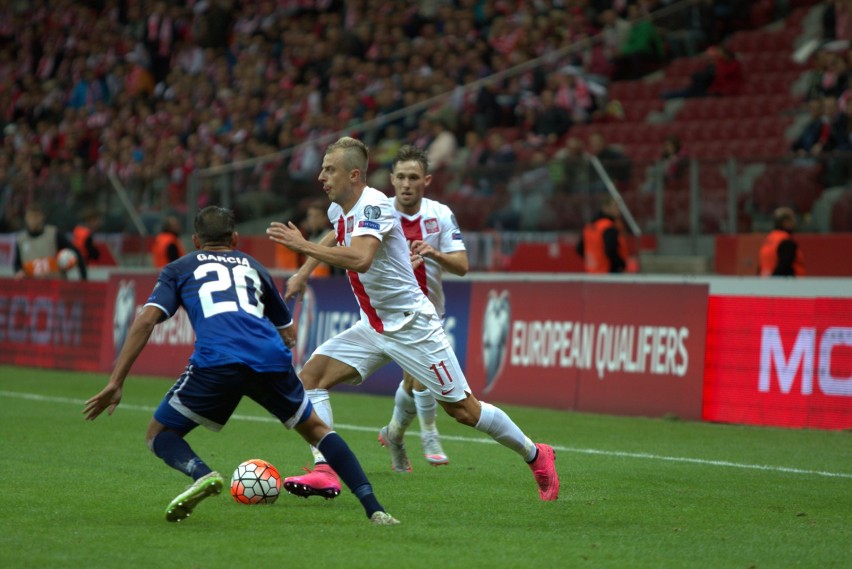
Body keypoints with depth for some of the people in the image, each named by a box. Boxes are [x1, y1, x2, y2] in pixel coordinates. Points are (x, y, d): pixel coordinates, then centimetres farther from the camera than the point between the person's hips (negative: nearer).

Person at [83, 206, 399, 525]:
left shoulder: (179, 269, 26)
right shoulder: (254, 267, 34)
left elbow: (146, 320, 11)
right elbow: (288, 332, 39)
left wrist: (116, 382, 7)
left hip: (216, 359, -3)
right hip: (272, 357, 3)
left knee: (159, 435, 15)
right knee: (315, 429, 25)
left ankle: (202, 474, -18)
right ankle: (374, 509, 11)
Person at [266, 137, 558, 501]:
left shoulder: (373, 206, -21)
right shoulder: (339, 209, 6)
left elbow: (360, 259, -40)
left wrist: (302, 245, -35)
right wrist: (304, 272, 24)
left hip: (411, 325, -8)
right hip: (373, 327, 8)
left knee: (463, 409, -2)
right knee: (311, 375, -9)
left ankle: (536, 456, 17)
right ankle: (324, 472, -14)